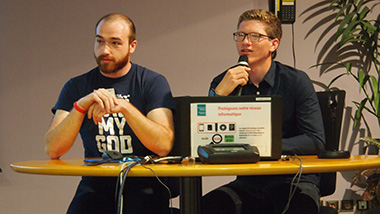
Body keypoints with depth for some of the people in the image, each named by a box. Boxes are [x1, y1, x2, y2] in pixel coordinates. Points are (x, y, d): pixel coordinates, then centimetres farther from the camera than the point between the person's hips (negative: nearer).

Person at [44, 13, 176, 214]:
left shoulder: (153, 82, 3)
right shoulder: (77, 86, 8)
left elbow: (164, 145, -12)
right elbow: (53, 150, -5)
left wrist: (123, 106, -22)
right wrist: (81, 105, -19)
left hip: (143, 183, -2)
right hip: (96, 182, 2)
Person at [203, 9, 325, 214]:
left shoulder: (296, 81, -1)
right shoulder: (222, 83, 5)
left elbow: (315, 141, -8)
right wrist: (219, 94, -17)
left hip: (294, 180, -2)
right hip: (248, 181, 2)